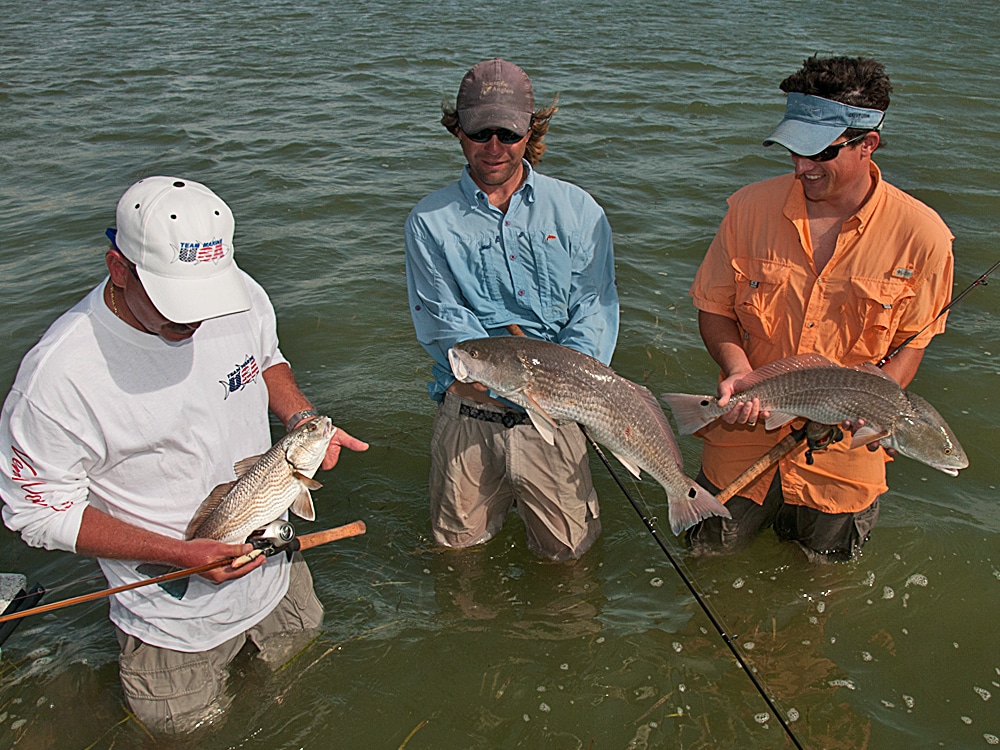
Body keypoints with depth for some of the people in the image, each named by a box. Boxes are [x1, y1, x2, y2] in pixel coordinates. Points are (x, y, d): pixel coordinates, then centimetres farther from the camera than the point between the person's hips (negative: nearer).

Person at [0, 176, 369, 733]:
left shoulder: (243, 296, -16)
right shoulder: (58, 374, -30)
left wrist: (304, 418, -13)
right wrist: (180, 554, -26)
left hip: (275, 564, 5)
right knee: (189, 727, 20)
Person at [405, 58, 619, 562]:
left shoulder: (577, 211, 3)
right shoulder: (430, 220, -1)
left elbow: (594, 310, -3)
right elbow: (441, 322, -9)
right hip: (469, 407, 0)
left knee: (567, 549, 8)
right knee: (456, 544, 14)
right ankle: (498, 498, 45)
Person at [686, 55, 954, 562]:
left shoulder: (921, 235, -14)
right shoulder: (751, 207, -12)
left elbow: (912, 342, -3)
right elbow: (714, 308, -2)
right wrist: (738, 369, -20)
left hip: (842, 450, 0)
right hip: (748, 430, 1)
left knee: (828, 563, 21)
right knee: (710, 551, 17)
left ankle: (795, 519, 54)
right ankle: (763, 508, 48)